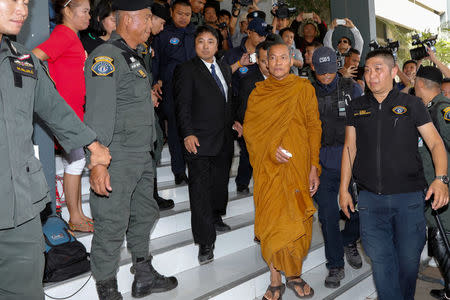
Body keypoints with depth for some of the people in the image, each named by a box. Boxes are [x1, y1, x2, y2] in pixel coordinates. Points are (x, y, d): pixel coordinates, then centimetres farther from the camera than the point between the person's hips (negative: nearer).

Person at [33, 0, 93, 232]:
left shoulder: (72, 36, 15)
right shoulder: (63, 34, -14)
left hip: (75, 110, 9)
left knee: (77, 162, 13)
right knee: (75, 161, -3)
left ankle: (78, 214, 24)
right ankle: (75, 220, 10)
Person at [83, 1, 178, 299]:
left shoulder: (135, 56, 17)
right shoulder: (105, 56, -14)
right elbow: (99, 114, -21)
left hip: (142, 156, 10)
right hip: (117, 159, -10)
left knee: (144, 214, 18)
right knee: (112, 224, 0)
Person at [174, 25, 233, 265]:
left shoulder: (225, 69, 16)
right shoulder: (187, 70, -5)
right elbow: (182, 106, -11)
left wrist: (235, 121, 14)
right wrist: (188, 134, -18)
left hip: (224, 138, 7)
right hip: (200, 140, -7)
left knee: (220, 181, 18)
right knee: (200, 188, -6)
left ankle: (215, 217, 41)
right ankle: (205, 241, -1)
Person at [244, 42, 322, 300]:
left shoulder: (304, 88, 6)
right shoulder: (259, 92, 9)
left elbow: (314, 128, 3)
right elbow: (250, 128, 4)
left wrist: (314, 168, -4)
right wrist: (271, 149, -13)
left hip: (298, 166, 0)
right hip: (268, 167, 1)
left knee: (298, 221, 2)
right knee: (271, 220, 0)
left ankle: (294, 274, 21)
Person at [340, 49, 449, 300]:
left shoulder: (412, 104, 4)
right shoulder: (356, 108, 10)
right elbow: (350, 148, 12)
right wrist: (344, 189, 8)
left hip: (409, 196, -1)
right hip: (370, 198, 1)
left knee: (409, 259, 8)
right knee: (381, 260, 2)